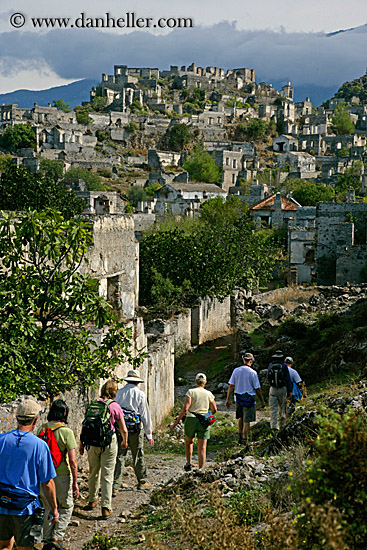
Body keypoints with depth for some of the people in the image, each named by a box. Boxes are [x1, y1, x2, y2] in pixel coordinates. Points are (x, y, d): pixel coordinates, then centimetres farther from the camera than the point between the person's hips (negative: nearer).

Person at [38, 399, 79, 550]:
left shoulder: (41, 430, -1)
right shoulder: (66, 432, -16)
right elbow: (72, 461, -17)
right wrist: (75, 483, -9)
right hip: (62, 476, -4)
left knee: (49, 508, 19)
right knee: (66, 507, 16)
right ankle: (57, 537, 6)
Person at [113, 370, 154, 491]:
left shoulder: (120, 392, 2)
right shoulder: (140, 394, -4)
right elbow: (145, 415, -1)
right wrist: (149, 434, 6)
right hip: (135, 429, -2)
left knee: (119, 456, 3)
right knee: (138, 456, 12)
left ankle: (115, 485, -2)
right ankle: (142, 481, 24)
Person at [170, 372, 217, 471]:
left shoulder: (191, 392, -6)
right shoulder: (209, 394, 3)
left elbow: (185, 408, -14)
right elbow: (214, 410, 12)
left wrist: (176, 422, -8)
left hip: (191, 420, -1)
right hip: (204, 422, 1)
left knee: (189, 442, 25)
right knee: (202, 448, 1)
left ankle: (189, 463, 25)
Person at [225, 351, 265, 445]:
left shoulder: (236, 371, -1)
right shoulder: (252, 372, -12)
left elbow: (231, 386, -2)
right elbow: (257, 389, -8)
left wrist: (228, 399, 1)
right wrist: (262, 401, 3)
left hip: (238, 398, 4)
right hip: (249, 399, -4)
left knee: (241, 418, 23)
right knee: (246, 420, 2)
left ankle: (240, 437, 26)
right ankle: (245, 440, 4)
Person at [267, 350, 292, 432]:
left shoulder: (270, 365, 2)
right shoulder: (284, 366, -5)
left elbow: (268, 376, 16)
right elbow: (288, 379, -5)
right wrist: (290, 391, 0)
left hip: (273, 389, 1)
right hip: (282, 389, -1)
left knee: (273, 408, -1)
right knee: (282, 407, 13)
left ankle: (274, 425, -11)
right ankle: (281, 424, 18)